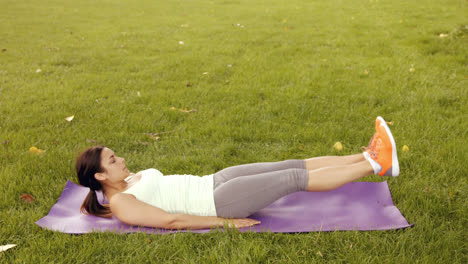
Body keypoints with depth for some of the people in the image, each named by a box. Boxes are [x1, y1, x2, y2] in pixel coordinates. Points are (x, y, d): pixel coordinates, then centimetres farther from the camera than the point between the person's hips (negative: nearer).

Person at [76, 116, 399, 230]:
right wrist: (224, 222, -18)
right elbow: (171, 220, -17)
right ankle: (376, 163, -5)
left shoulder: (133, 179, 15)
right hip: (215, 201, -9)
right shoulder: (120, 204, -11)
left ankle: (370, 157, 4)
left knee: (295, 165, 0)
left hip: (214, 181, 9)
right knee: (297, 178, -12)